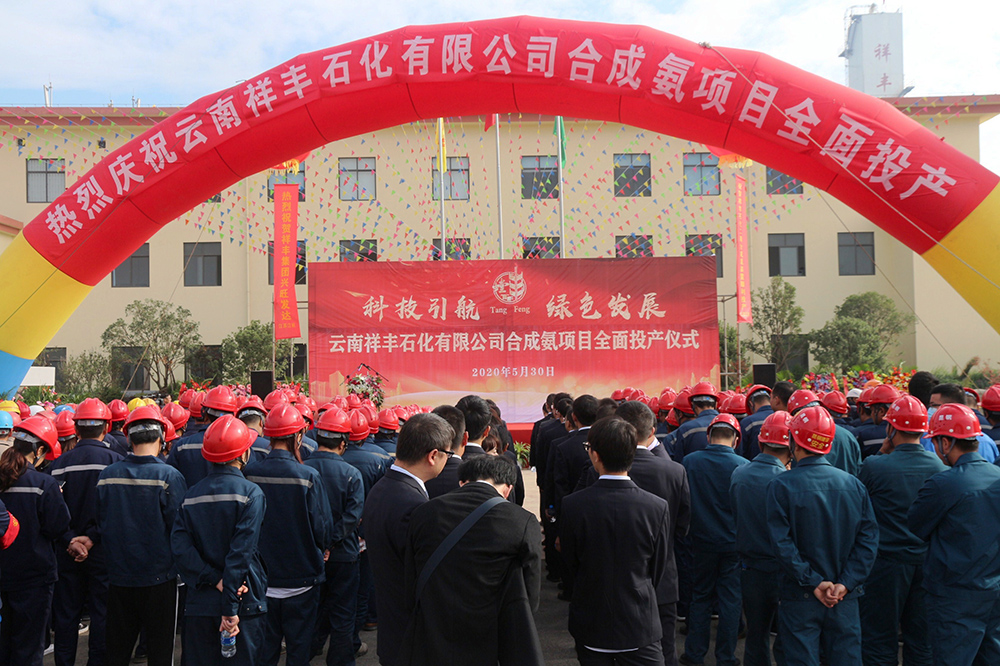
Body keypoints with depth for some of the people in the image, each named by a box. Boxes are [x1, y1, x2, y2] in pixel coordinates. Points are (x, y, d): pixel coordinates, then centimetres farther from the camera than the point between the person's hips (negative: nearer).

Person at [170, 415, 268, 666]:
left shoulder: (192, 494, 3)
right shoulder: (250, 493, -11)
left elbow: (180, 545, -6)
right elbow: (241, 551, -17)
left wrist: (214, 580, -10)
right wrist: (230, 608, -16)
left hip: (199, 605, 4)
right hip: (243, 600, -4)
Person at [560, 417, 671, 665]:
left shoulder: (571, 506, -16)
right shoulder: (658, 507, -14)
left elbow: (570, 568, -3)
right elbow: (658, 570, -1)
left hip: (589, 625, 1)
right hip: (640, 624, 0)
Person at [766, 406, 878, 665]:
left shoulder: (781, 485, -11)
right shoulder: (854, 485, -1)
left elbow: (781, 543, -16)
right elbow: (868, 538, -4)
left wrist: (813, 582, -11)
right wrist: (846, 583, -7)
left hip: (800, 597, -3)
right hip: (845, 598, 3)